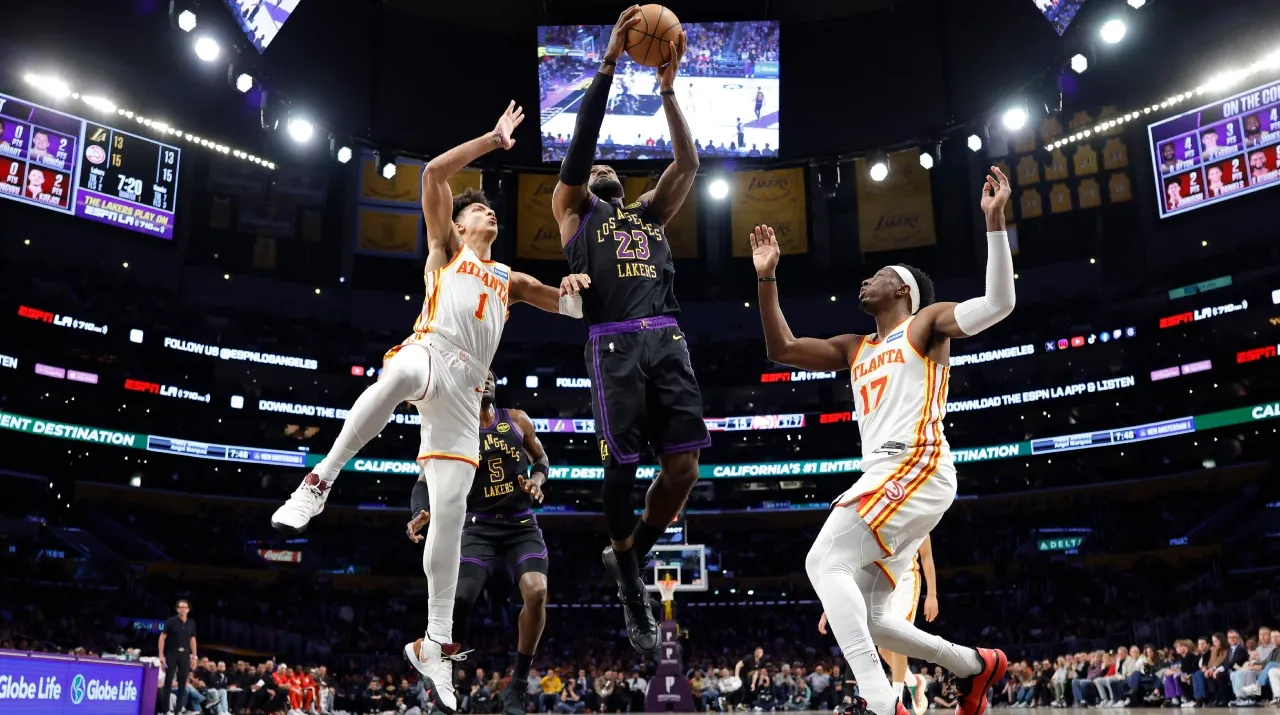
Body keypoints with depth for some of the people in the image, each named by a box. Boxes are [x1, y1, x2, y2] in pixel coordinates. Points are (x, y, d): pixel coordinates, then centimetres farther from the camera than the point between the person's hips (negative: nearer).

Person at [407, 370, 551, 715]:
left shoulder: (517, 420, 5)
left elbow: (541, 459, 18)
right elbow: (426, 480, -4)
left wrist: (537, 479, -6)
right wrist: (421, 513, -25)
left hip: (522, 523, 1)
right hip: (479, 526, -1)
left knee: (536, 592, -22)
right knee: (458, 599, -18)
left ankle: (517, 686, -6)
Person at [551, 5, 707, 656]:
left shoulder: (649, 212, 29)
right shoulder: (572, 209, 17)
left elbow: (687, 164, 17)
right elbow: (581, 139, 3)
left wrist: (668, 89, 10)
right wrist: (609, 61, -3)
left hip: (667, 339, 4)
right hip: (615, 344, -4)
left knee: (684, 466, -5)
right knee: (621, 468, -6)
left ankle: (629, 556, 19)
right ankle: (630, 588, 12)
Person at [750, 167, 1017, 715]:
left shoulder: (927, 323, 8)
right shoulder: (854, 350, 27)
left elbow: (998, 303, -7)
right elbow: (782, 350, 22)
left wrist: (994, 221, -13)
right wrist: (767, 279, 17)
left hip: (918, 469, -8)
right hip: (882, 477, 8)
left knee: (825, 561, -23)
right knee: (867, 618, 6)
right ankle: (976, 665, 24)